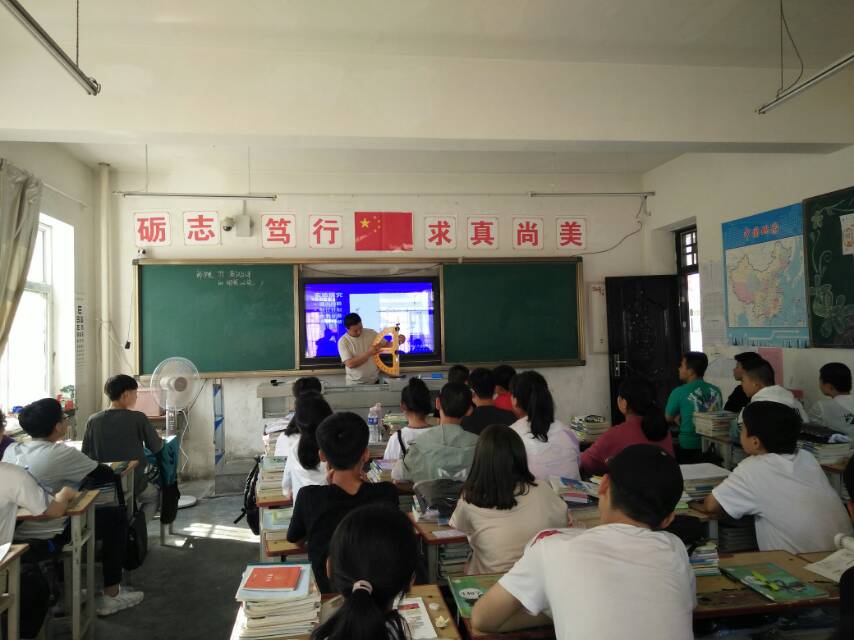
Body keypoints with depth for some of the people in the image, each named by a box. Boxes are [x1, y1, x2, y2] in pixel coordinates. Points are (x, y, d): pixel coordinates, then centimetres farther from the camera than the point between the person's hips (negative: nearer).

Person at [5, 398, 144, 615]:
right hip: (47, 540, -8)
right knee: (117, 515, 7)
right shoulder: (62, 453, -17)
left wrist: (78, 475, 14)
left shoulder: (11, 450, 2)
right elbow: (109, 476, -8)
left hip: (14, 537, 8)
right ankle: (111, 595, 12)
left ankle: (63, 586, 37)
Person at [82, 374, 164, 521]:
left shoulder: (93, 420, -6)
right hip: (133, 485, -3)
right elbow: (156, 448, -4)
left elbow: (85, 453, 1)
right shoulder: (138, 418, -14)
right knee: (155, 495, 28)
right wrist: (160, 440, 17)